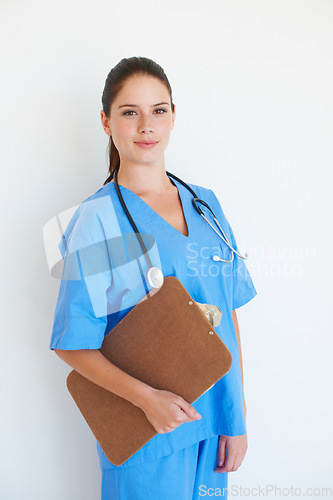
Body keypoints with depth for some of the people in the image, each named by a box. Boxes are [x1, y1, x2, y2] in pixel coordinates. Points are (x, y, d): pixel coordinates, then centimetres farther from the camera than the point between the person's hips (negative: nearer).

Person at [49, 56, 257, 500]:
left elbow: (228, 316, 4)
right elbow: (72, 344, -11)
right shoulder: (97, 219, -12)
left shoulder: (206, 205, 3)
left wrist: (238, 418, 2)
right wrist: (147, 397, -23)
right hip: (144, 431, -4)